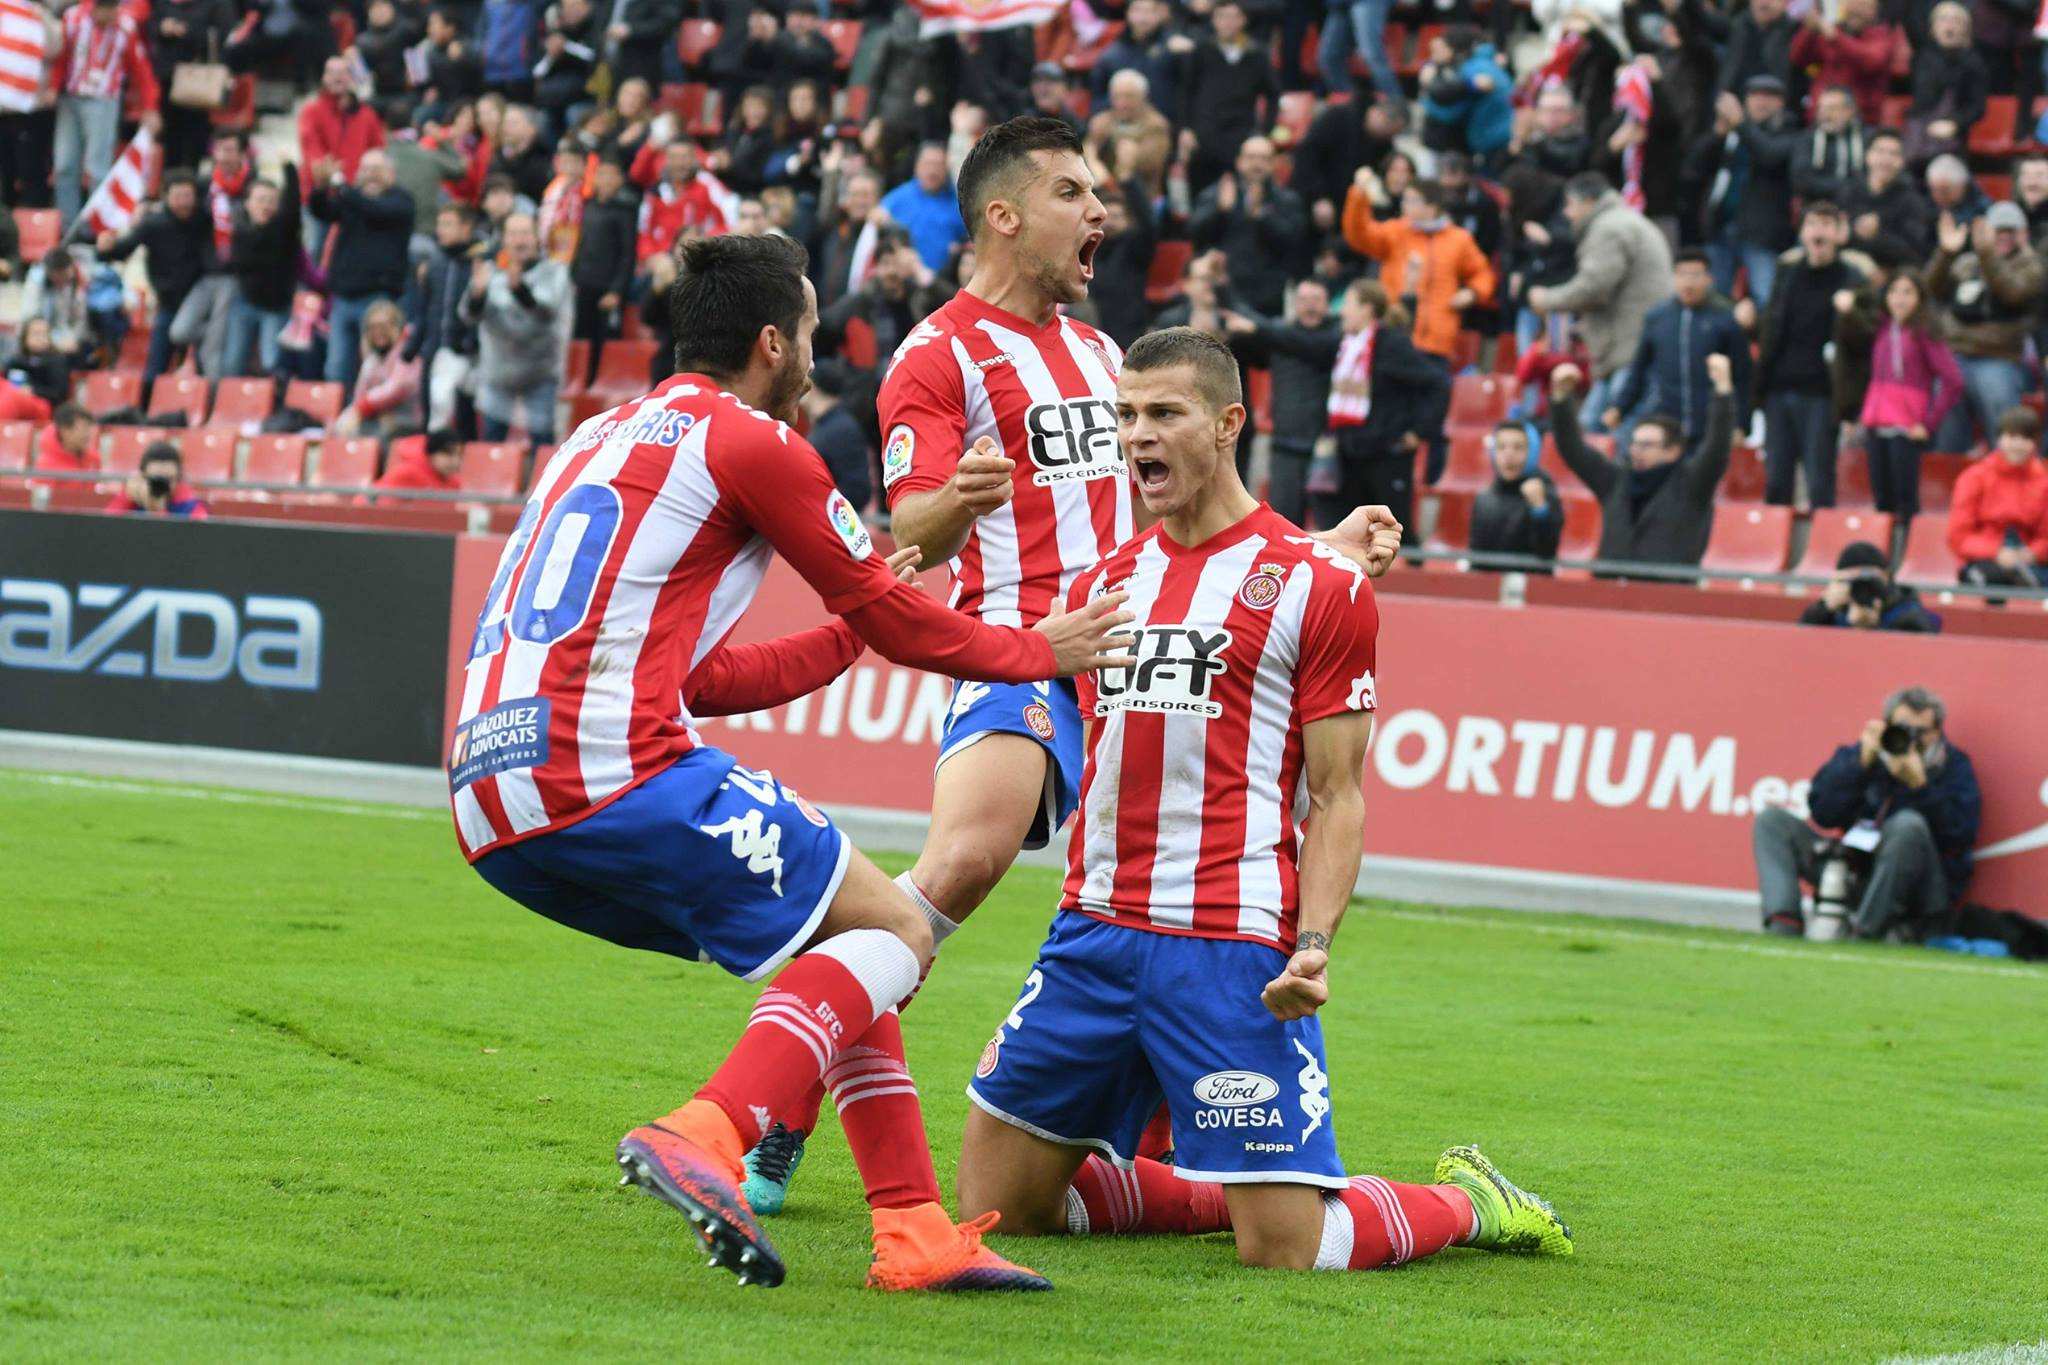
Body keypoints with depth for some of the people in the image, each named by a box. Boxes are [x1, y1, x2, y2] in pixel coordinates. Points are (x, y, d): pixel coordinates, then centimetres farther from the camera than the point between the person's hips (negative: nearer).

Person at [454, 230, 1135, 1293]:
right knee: (891, 931, 1)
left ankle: (914, 1228, 8)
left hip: (491, 811, 9)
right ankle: (703, 1139, -21)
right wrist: (1038, 652, 25)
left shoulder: (601, 438, 27)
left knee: (832, 936, 19)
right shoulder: (749, 441, 1)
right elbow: (892, 619, 9)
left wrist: (855, 628, 40)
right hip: (610, 777, -9)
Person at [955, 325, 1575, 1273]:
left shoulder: (1317, 585, -3)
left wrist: (1314, 942, -16)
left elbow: (1338, 796, -4)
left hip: (1233, 946, -6)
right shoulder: (1103, 583, 15)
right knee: (994, 1204, 6)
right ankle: (1228, 1190, 24)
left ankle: (1465, 1202, 19)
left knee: (1287, 1249, -11)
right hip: (1097, 930, 6)